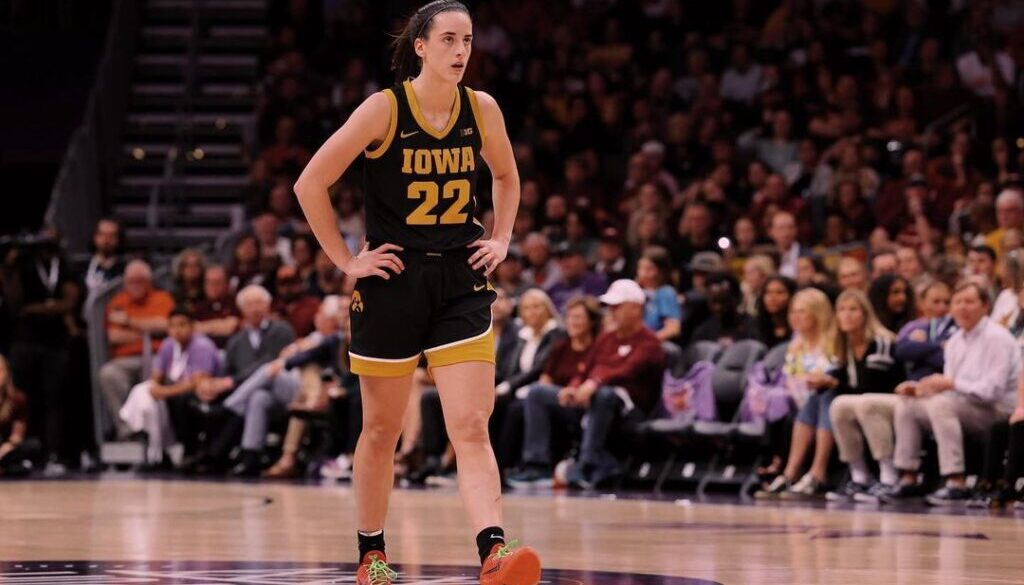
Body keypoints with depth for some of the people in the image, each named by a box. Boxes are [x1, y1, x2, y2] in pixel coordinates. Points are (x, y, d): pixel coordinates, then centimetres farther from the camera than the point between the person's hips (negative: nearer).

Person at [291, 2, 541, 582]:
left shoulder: (482, 109, 1)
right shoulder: (385, 108, -10)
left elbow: (507, 177, 22)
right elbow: (311, 184, -6)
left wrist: (502, 240, 9)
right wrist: (346, 260, -6)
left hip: (462, 281, 2)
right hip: (393, 279, -2)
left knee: (472, 427, -11)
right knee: (383, 429, 10)